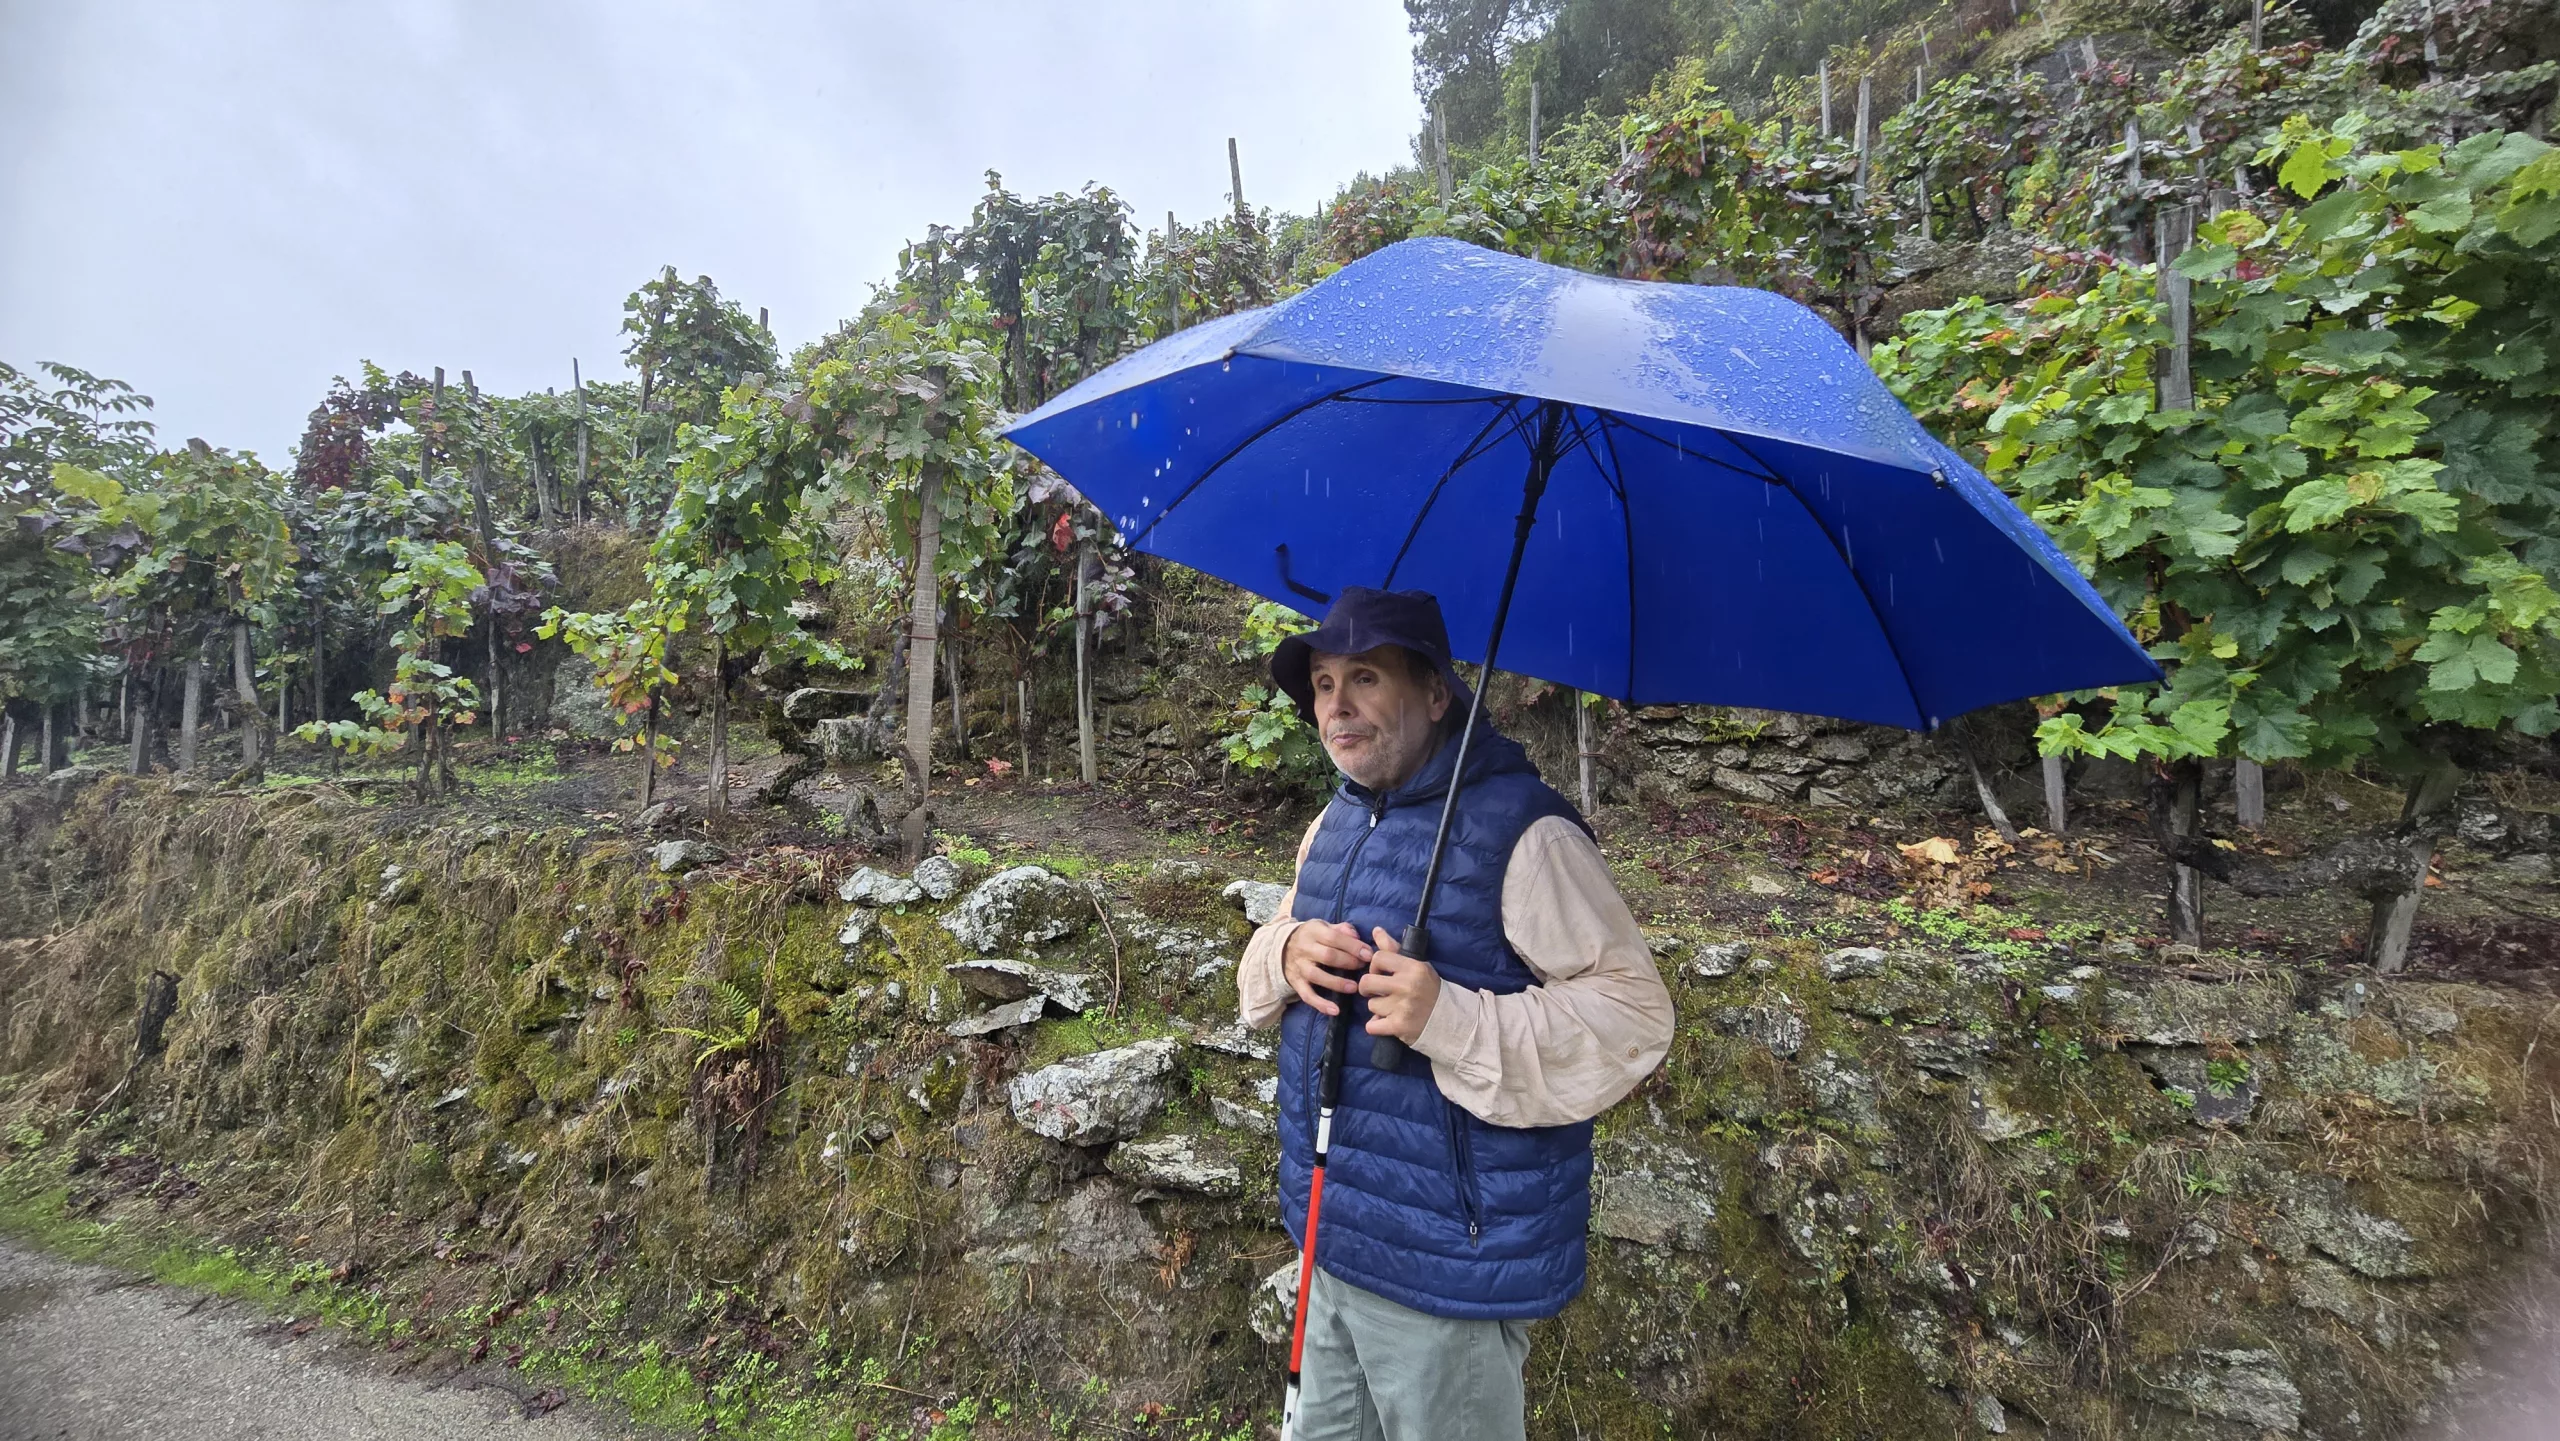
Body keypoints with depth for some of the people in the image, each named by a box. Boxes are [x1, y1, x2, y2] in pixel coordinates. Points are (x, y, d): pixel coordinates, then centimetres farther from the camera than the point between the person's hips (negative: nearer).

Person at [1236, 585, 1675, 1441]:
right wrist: (1287, 956, -11)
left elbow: (1632, 1014, -21)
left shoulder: (1521, 831, -20)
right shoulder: (1336, 823, 6)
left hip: (1449, 1268, -7)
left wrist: (1453, 1020, -33)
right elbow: (1261, 970, 13)